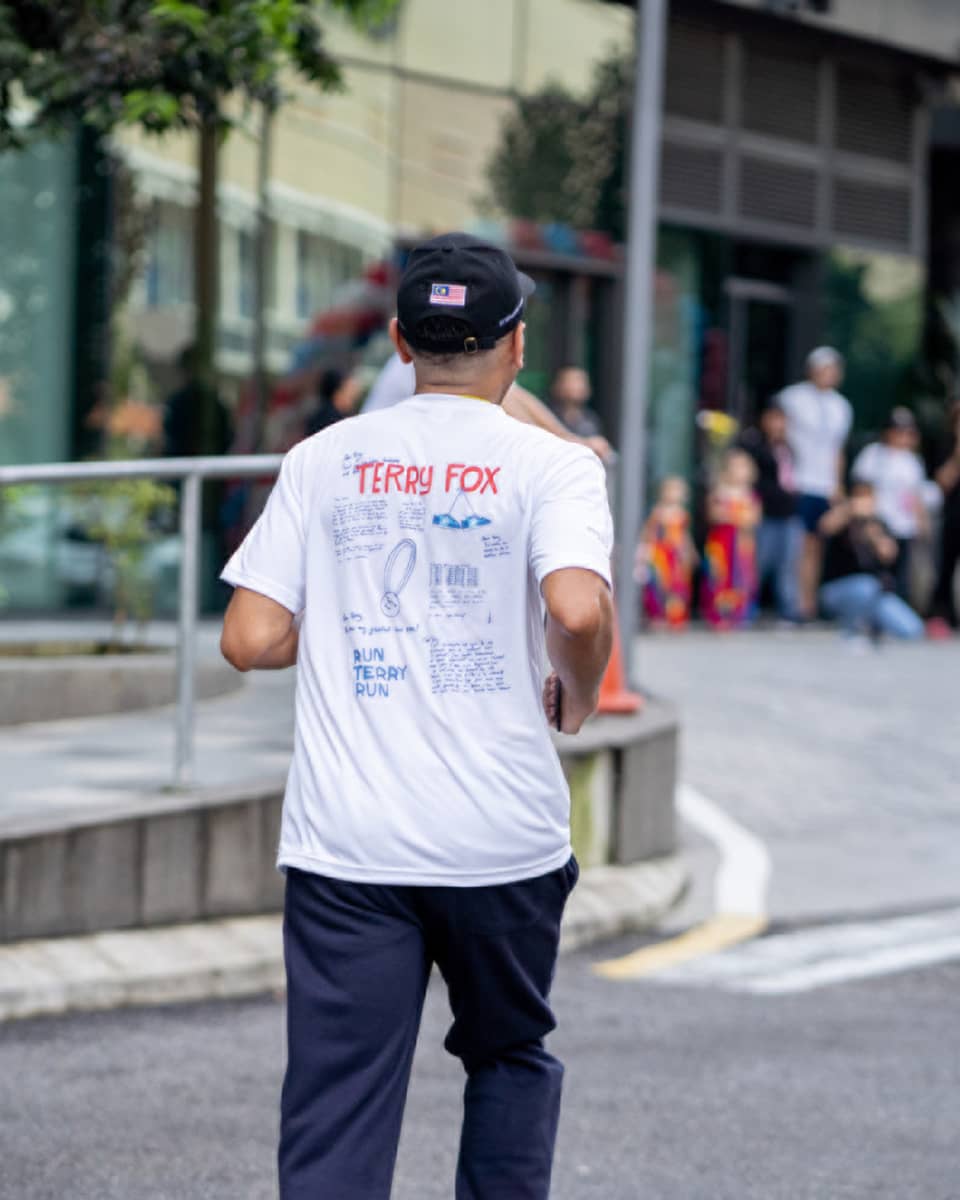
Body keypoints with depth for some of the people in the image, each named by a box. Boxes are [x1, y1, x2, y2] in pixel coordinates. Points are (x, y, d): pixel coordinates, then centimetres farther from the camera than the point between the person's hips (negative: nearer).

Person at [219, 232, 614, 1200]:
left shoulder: (322, 461, 5)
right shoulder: (549, 465, -3)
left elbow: (251, 639, 0)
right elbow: (578, 610, -20)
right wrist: (577, 696, 1)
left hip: (344, 841, 1)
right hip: (503, 844, -1)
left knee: (335, 1115, 0)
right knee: (510, 1059, 22)